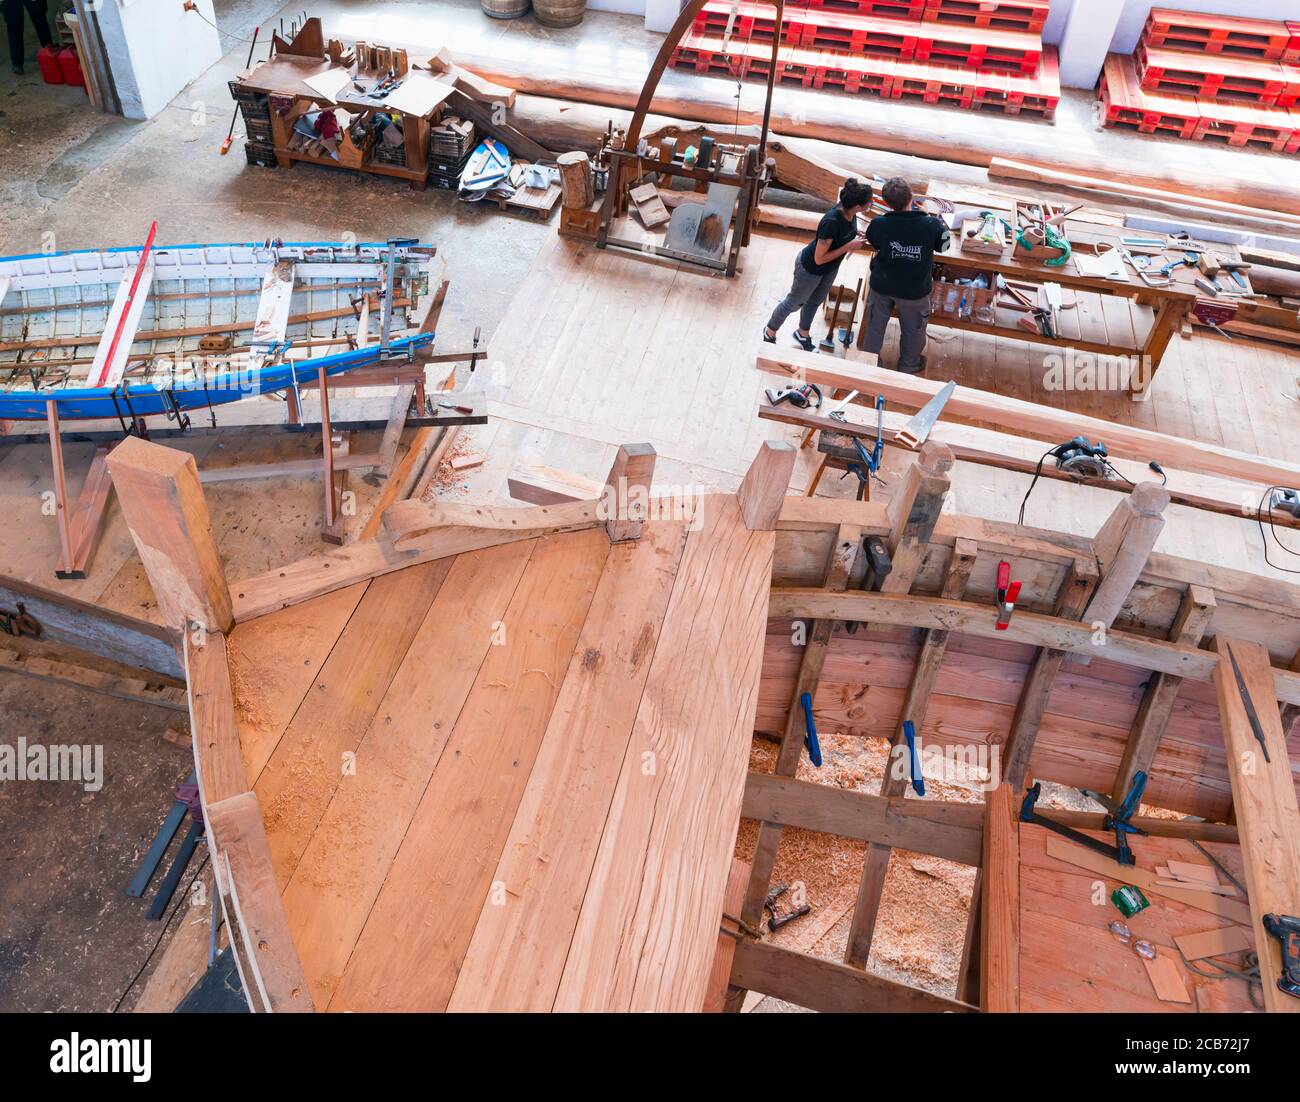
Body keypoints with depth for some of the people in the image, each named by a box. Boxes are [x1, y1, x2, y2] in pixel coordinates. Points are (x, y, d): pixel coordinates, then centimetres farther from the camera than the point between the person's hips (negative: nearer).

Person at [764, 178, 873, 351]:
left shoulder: (849, 212, -19)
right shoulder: (832, 222, -41)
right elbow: (819, 259, -31)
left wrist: (857, 241, -12)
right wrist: (849, 246, -31)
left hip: (831, 268, 7)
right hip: (811, 268, -7)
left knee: (815, 301, 27)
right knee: (794, 303, 16)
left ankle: (803, 334, 51)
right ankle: (770, 332, 41)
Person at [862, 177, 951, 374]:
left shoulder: (878, 224, -25)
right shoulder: (932, 225, -26)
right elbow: (943, 245, -4)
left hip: (882, 285, 1)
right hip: (914, 290, -1)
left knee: (875, 325, 24)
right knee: (913, 329, 24)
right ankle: (909, 365, 45)